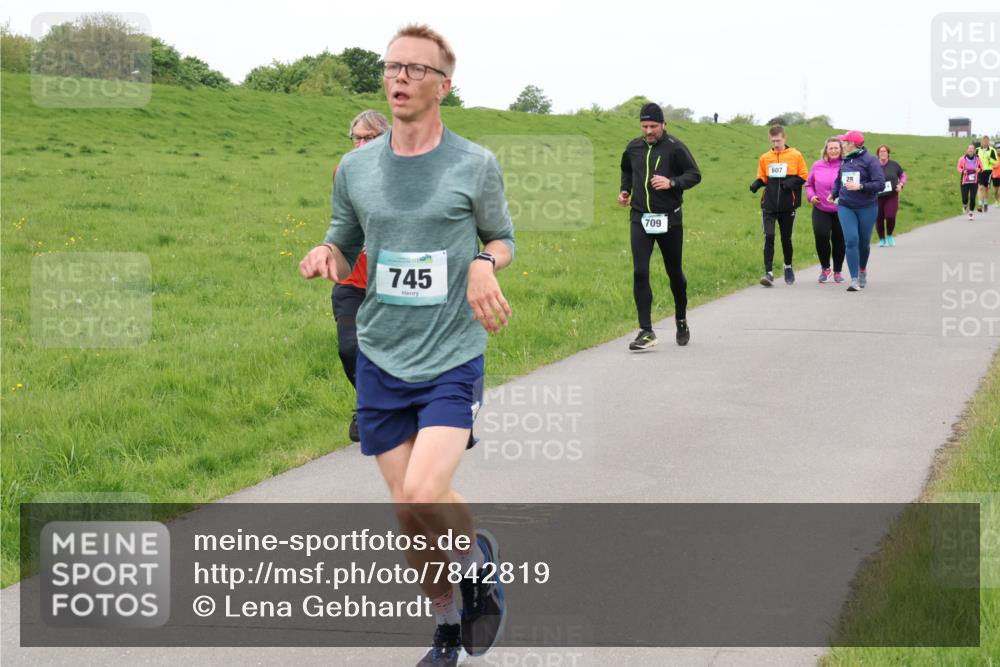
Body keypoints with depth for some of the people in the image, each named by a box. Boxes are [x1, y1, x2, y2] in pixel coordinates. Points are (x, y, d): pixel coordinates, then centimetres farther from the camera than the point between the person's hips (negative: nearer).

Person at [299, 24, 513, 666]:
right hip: (381, 361, 3)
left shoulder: (476, 165, -3)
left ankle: (480, 557, 12)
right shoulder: (356, 168, 4)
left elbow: (504, 239, 10)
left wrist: (485, 263, -13)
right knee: (408, 515, 6)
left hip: (453, 361, -3)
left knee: (424, 496, -21)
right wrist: (326, 255, -8)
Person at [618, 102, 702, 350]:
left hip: (669, 219, -2)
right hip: (640, 218, 2)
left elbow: (695, 174, -7)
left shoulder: (675, 147, -7)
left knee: (674, 273, 11)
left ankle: (681, 320, 35)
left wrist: (672, 183, -22)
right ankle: (646, 331, -10)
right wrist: (625, 190, 9)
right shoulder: (633, 148, 6)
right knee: (640, 273, -11)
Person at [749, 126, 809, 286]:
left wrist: (792, 182, -17)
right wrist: (756, 184, -8)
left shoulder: (795, 156, -2)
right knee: (768, 237, -12)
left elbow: (804, 176, 1)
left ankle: (788, 267, 35)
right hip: (769, 205, 1)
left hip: (788, 206, -1)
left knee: (786, 238, 12)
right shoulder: (765, 158, 5)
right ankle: (769, 273, -12)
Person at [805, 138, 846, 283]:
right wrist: (811, 196, -3)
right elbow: (809, 184, 14)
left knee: (839, 241, 6)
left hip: (840, 211, -1)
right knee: (821, 237, -13)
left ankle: (837, 271, 25)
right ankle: (825, 268, 10)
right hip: (821, 210, 1)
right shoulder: (817, 165, 2)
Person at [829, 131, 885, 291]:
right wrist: (833, 193, 12)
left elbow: (880, 184, -15)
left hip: (866, 208, -3)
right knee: (851, 240, -12)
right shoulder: (844, 160, 7)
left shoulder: (870, 160, -9)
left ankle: (863, 270, 39)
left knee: (864, 242, 11)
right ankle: (854, 279, -13)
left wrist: (860, 186, -22)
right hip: (845, 207, 3)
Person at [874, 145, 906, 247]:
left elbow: (903, 175, 17)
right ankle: (882, 239, 24)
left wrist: (901, 184, 0)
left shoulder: (894, 165, 3)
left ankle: (889, 236, 13)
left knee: (890, 216, -15)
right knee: (878, 218, 1)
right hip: (877, 197, 0)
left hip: (892, 196, 0)